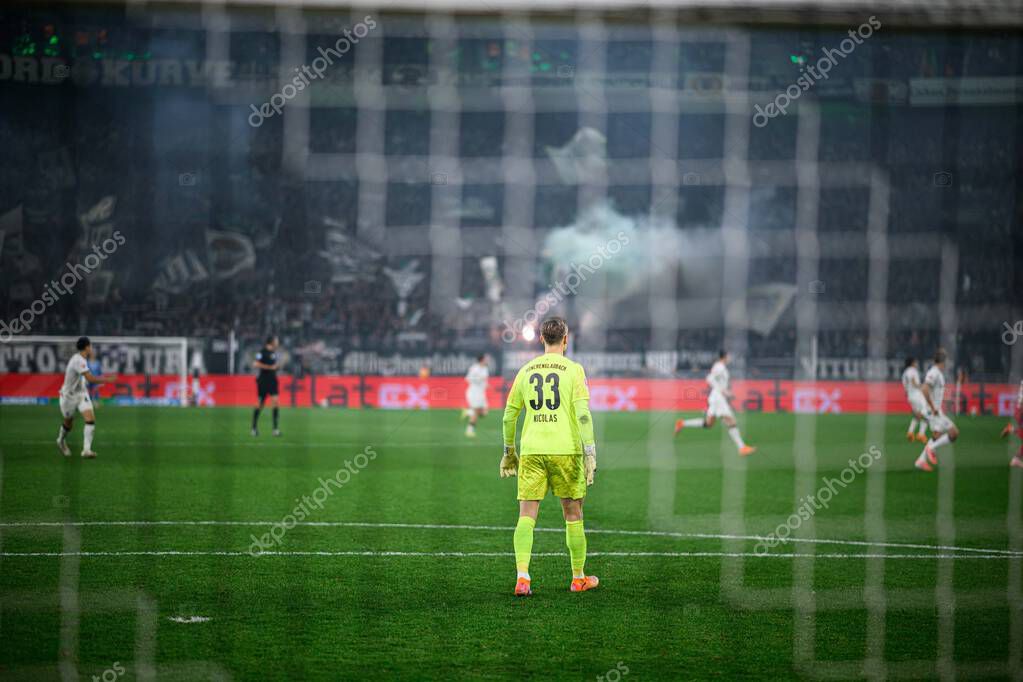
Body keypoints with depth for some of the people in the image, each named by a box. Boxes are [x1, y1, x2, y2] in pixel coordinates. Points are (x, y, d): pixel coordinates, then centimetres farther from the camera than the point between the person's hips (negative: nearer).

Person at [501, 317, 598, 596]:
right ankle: (579, 578, 21)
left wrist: (508, 452, 24)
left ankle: (522, 577, -18)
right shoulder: (573, 370, -1)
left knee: (526, 515, -1)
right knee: (573, 514, 11)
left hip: (531, 451, 2)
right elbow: (583, 413, -11)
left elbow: (509, 415, 14)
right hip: (566, 449, -2)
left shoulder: (526, 371, 10)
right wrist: (589, 452, -11)